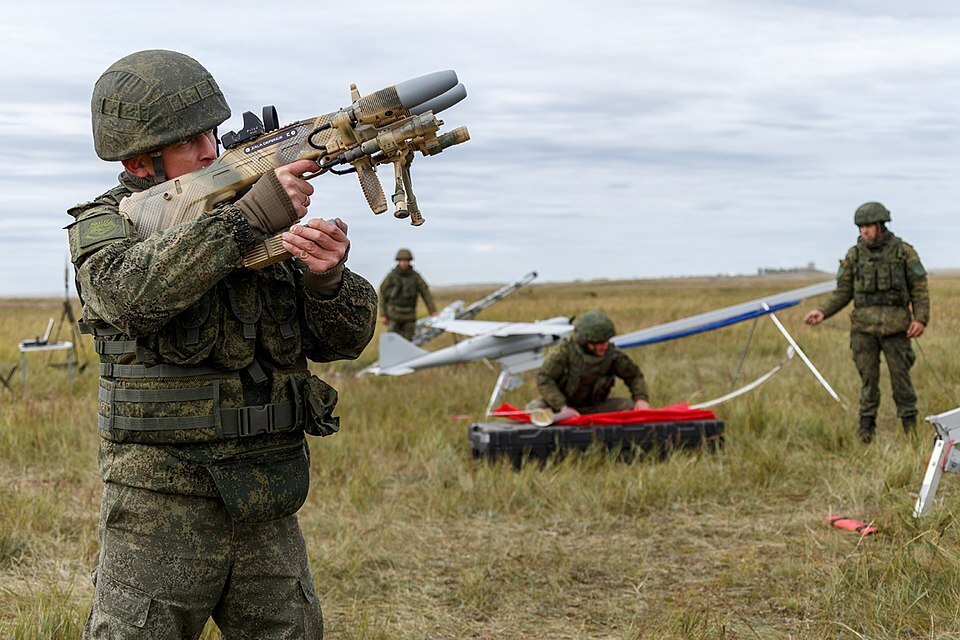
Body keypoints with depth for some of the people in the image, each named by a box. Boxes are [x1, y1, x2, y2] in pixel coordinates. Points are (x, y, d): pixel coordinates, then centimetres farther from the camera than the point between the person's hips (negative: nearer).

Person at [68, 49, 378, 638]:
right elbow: (137, 290, -26)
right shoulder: (104, 225, -2)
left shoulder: (265, 216, 9)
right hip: (162, 509, -4)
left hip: (270, 514, 4)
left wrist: (327, 275, -17)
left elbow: (345, 336, 4)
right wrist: (251, 217, -30)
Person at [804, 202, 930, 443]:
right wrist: (823, 312, -4)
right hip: (864, 326, 2)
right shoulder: (854, 255, 6)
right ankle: (866, 428, 9)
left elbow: (920, 288, 2)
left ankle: (910, 425, 14)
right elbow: (843, 292, 9)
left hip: (895, 326, -2)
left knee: (900, 376, 2)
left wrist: (921, 318, -9)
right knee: (868, 378, 3)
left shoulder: (904, 252, 1)